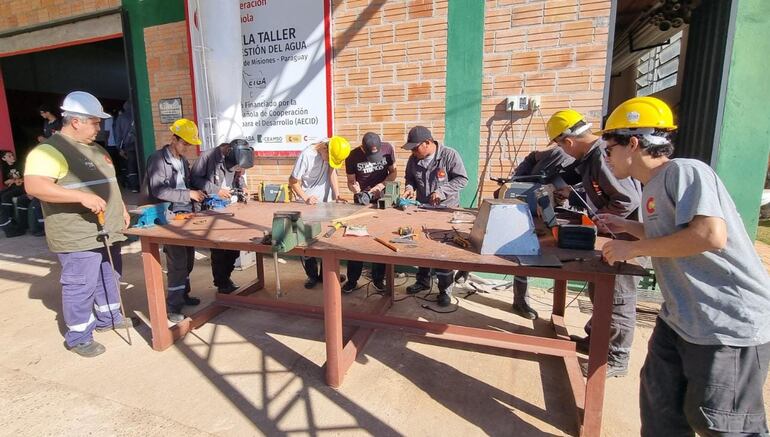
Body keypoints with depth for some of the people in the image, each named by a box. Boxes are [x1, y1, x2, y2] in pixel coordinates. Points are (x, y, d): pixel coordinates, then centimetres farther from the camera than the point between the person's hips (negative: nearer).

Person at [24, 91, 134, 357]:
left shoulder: (95, 149, 15)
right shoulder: (50, 149, -15)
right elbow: (33, 186, -27)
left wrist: (121, 209, 18)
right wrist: (82, 196, -34)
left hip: (106, 230, 9)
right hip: (78, 236, -9)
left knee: (109, 277, 19)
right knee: (81, 286, 0)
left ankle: (108, 318, 37)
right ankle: (79, 337, 15)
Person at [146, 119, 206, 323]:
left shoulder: (183, 160, 13)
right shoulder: (158, 159, -11)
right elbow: (158, 190, -22)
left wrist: (196, 194, 5)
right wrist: (188, 194, -24)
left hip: (185, 214, 8)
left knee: (188, 257, 13)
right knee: (177, 260, -7)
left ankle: (183, 294, 29)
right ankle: (173, 306, 4)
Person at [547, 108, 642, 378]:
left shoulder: (603, 156, -25)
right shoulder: (592, 154, 6)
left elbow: (628, 199, -27)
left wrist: (596, 219, -17)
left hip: (627, 233, -10)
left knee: (618, 295, 1)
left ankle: (616, 360, 16)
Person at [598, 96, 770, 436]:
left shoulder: (685, 171, -17)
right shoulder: (652, 187, 10)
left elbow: (710, 235, -31)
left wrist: (633, 248, -22)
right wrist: (628, 227, 17)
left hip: (729, 325, -9)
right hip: (679, 318, 9)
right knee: (659, 404, 18)